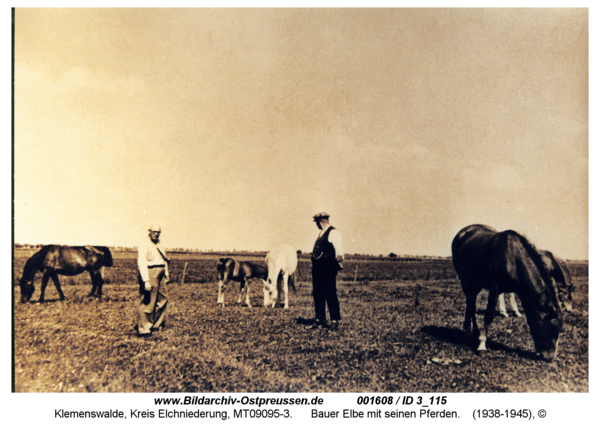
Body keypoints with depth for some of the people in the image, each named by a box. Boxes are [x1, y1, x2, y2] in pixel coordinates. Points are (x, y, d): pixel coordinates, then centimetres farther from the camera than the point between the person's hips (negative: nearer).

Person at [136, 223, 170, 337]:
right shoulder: (144, 245, -10)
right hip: (150, 275, -9)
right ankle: (143, 329, -1)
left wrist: (166, 274, 22)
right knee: (147, 303, -8)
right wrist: (146, 281, -26)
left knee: (163, 299, 15)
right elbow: (142, 263, -19)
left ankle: (156, 324, 30)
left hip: (160, 276, 9)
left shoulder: (159, 245, 19)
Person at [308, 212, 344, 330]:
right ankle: (320, 320, 19)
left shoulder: (333, 233, -8)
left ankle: (335, 321, 7)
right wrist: (314, 260, 18)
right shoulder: (321, 233, 20)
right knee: (317, 294, 10)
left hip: (328, 267, -9)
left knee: (330, 294, -4)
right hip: (317, 267, 9)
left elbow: (339, 249, -17)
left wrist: (339, 258, -31)